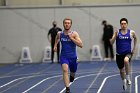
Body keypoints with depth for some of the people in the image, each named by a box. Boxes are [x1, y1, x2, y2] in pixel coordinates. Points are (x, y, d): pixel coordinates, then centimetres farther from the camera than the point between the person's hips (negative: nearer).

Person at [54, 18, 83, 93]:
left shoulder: (74, 34, -10)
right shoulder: (59, 34, -1)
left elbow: (81, 45, -18)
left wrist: (71, 38, -23)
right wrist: (55, 45, 13)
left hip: (73, 56, 0)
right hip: (64, 56, 0)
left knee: (73, 72, 19)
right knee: (65, 70, -24)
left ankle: (72, 76, 58)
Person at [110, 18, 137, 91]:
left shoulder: (131, 32, -3)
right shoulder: (117, 32, -4)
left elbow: (135, 38, 19)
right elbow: (111, 42, -10)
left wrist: (134, 48, 14)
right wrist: (115, 36, -26)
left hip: (128, 53, -2)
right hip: (119, 54, 2)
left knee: (126, 60, -36)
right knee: (121, 70, 13)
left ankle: (128, 77, -18)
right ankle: (124, 82, 42)